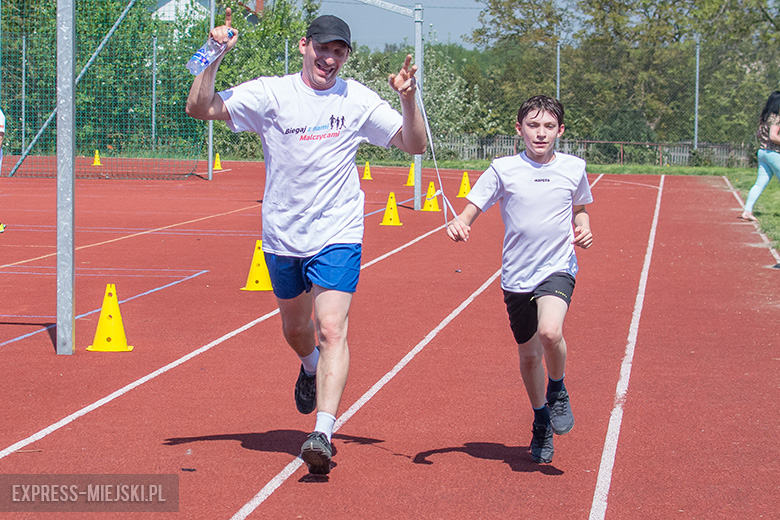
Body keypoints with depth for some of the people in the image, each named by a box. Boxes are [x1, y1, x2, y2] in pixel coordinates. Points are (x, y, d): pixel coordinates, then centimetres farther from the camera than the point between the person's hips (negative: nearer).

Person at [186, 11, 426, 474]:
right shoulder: (270, 93, -4)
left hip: (338, 234, -2)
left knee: (332, 329, -16)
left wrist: (408, 98, -15)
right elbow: (199, 108, -10)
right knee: (295, 330, 19)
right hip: (282, 236, 2)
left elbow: (415, 144, 2)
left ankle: (323, 434, -21)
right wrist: (216, 56, -22)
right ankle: (311, 368, 54)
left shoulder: (358, 100, 0)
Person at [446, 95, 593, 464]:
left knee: (550, 332, -28)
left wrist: (583, 229, 0)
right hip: (517, 277, 1)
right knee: (529, 355, 11)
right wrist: (460, 224, -25)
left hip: (558, 269, -1)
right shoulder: (503, 170, -3)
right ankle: (542, 422, 37)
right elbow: (472, 208, -3)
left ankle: (557, 390, 3)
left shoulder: (574, 168, 3)